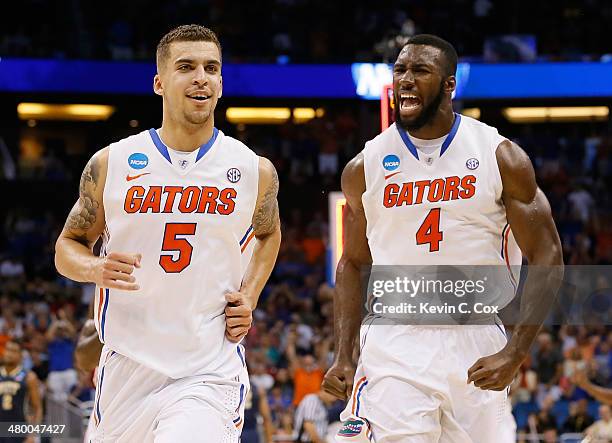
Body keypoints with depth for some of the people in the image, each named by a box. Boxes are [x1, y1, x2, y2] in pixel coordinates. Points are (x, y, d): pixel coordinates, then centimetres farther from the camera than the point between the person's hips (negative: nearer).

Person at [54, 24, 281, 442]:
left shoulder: (256, 171, 2)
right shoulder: (110, 165, 1)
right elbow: (68, 245, 12)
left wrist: (249, 297, 6)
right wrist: (94, 269, -11)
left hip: (209, 374, -2)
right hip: (127, 371, 2)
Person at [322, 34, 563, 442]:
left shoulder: (501, 157, -1)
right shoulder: (365, 168, 4)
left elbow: (547, 259, -1)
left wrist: (514, 354, -12)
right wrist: (343, 357, 4)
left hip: (475, 346, 0)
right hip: (393, 346, 0)